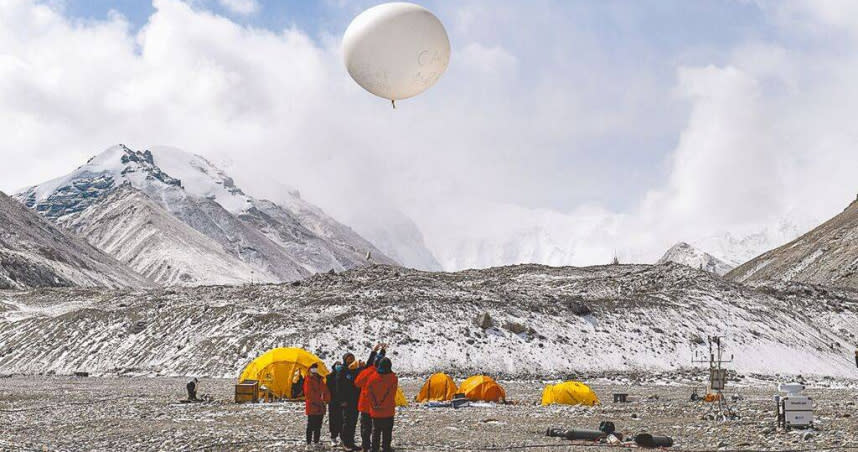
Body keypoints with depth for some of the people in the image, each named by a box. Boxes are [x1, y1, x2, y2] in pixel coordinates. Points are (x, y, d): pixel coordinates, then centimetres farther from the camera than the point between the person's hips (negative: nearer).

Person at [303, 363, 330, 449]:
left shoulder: (320, 380, 16)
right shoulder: (308, 380, -6)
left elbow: (325, 391, 15)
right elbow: (309, 393, -15)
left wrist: (326, 399, -2)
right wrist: (319, 400, -17)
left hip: (320, 407, 7)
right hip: (312, 406, -7)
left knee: (318, 426, 12)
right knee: (311, 426, -6)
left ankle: (316, 442, 21)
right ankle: (308, 444, -4)